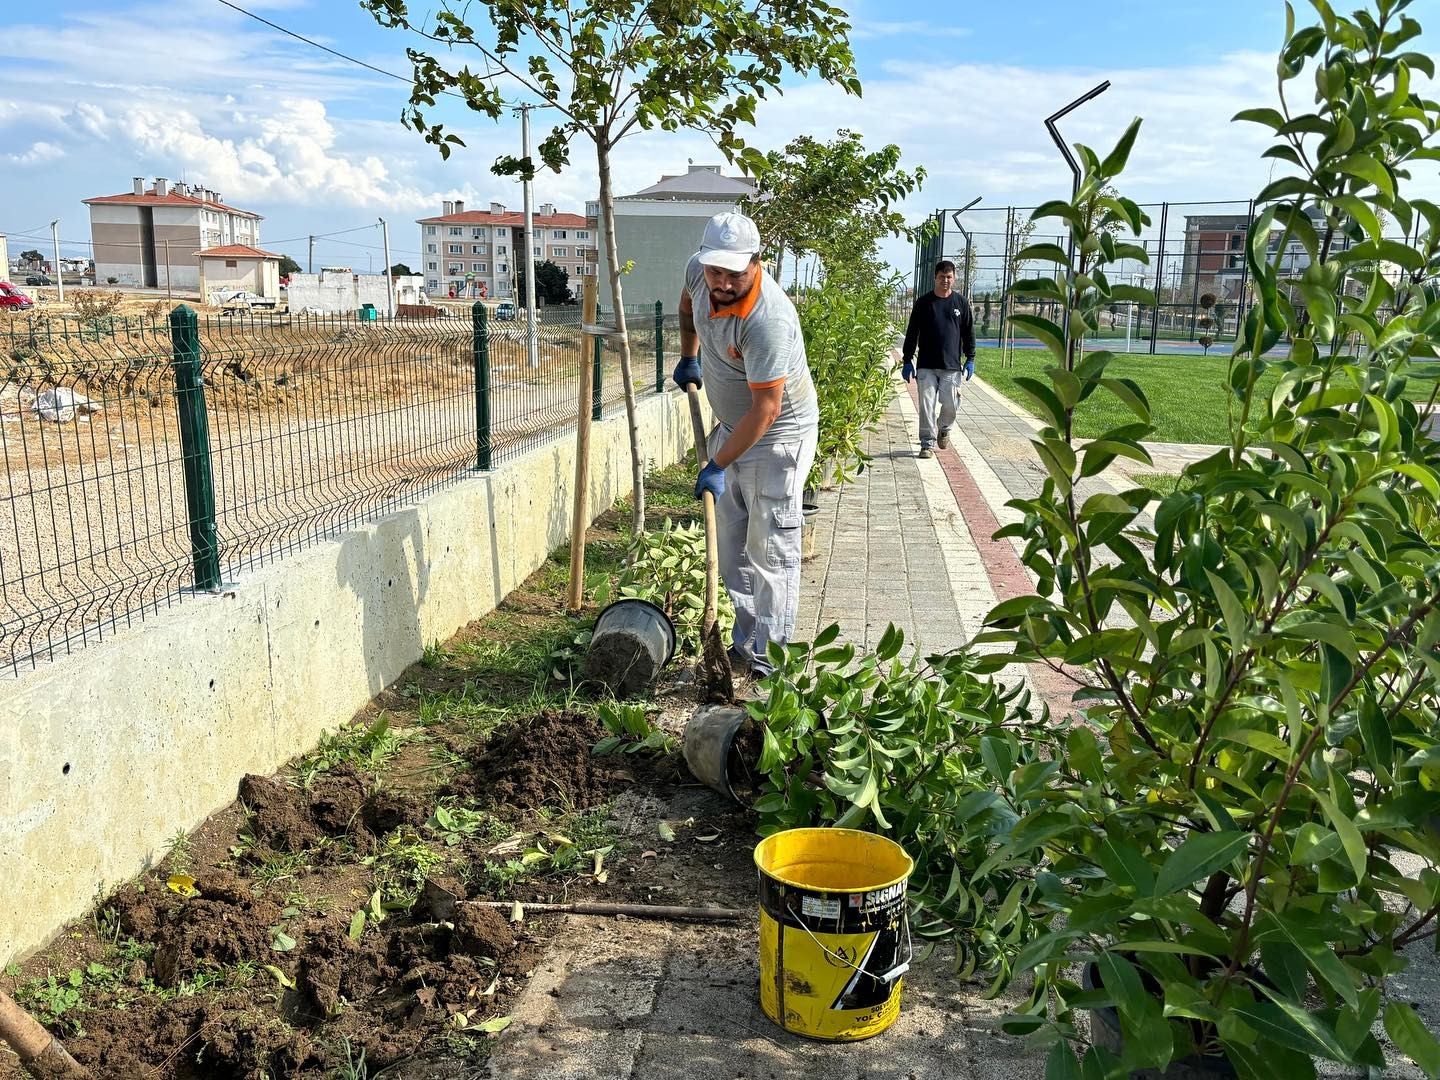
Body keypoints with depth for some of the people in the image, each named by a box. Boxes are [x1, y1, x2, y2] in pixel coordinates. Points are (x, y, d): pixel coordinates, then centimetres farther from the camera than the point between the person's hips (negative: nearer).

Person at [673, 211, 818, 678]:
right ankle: (744, 640, 21)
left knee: (770, 549, -7)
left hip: (778, 435, -8)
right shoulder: (699, 271, -11)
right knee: (731, 543, 11)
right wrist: (688, 357, 20)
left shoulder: (768, 320, -34)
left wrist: (718, 465, -26)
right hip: (730, 426, 8)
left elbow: (766, 409, -30)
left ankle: (768, 654, 0)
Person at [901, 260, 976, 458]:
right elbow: (912, 333, 7)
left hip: (952, 366, 0)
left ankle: (944, 429, 30)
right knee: (927, 405, -4)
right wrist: (907, 360, 3)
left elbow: (969, 332, 11)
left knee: (950, 404, -1)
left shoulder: (961, 302, 7)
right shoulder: (923, 303, 4)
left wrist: (970, 359, 7)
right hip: (926, 366, 0)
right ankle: (928, 444, 5)